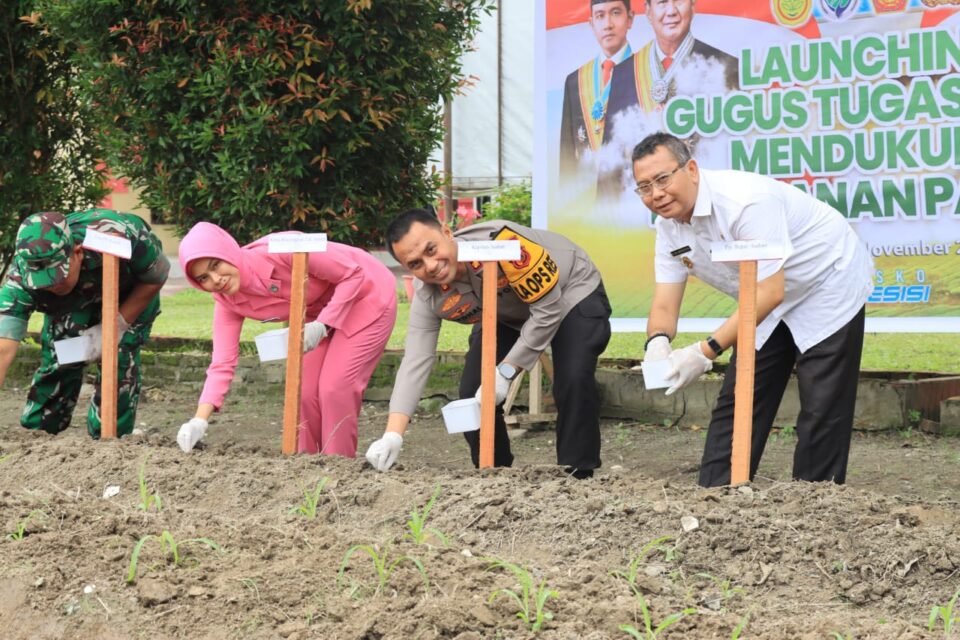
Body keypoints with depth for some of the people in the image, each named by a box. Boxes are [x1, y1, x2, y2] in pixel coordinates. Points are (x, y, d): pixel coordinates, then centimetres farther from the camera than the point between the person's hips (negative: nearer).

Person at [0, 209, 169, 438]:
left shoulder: (121, 238, -44)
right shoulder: (21, 277, -38)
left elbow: (157, 276, -23)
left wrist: (117, 326, -29)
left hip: (133, 292, -2)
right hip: (71, 302, 2)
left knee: (119, 358, -19)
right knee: (57, 358, -12)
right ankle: (36, 434, 9)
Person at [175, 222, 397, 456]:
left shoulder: (279, 250, -34)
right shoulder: (227, 302, -14)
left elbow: (353, 274, -25)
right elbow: (222, 364, -16)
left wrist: (322, 325, -32)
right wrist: (200, 420, -28)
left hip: (369, 292, -6)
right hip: (321, 311, 6)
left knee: (336, 388, -13)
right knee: (304, 389, -1)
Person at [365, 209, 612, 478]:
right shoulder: (428, 297, -21)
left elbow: (548, 309, -32)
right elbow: (415, 362, -20)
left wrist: (505, 371, -30)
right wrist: (393, 435, -31)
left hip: (572, 292, -5)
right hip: (508, 315, 6)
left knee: (573, 383, -26)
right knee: (473, 392, -5)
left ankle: (577, 479, -10)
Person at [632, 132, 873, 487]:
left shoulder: (746, 201, -35)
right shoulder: (668, 225, -8)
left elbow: (769, 292, -37)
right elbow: (665, 304, -9)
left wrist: (706, 351, -41)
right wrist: (658, 341, -34)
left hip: (828, 287, -8)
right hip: (773, 309, 8)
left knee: (821, 413, -10)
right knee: (737, 402, 5)